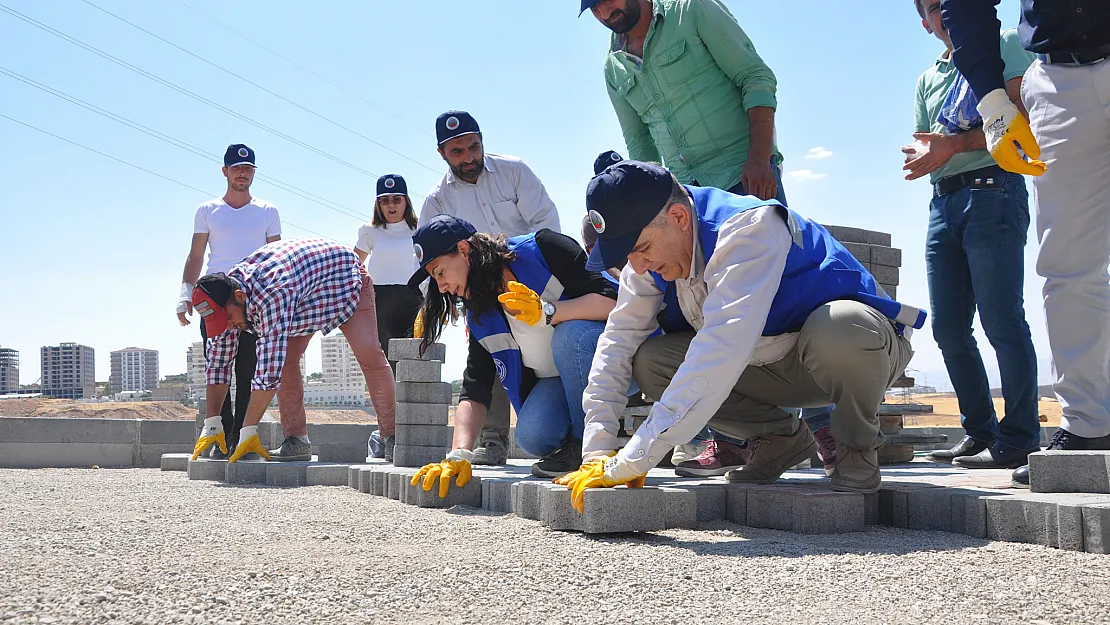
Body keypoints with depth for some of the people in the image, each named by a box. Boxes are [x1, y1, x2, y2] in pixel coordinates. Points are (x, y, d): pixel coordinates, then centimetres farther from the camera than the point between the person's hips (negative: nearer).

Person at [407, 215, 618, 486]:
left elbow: (613, 301, -22)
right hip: (555, 383, 4)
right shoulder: (480, 318, 2)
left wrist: (546, 313, -32)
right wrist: (459, 455, -16)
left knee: (571, 333, -35)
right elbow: (474, 392, -1)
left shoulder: (543, 249, -15)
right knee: (532, 437, -27)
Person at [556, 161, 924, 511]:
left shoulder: (750, 228, -34)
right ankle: (781, 438, 4)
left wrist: (630, 462, -46)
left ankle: (858, 445, -11)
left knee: (838, 328, -42)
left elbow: (721, 354, -44)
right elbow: (618, 341, -8)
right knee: (648, 362, -13)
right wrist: (598, 454, -20)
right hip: (777, 367, 7)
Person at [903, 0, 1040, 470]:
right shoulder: (929, 79, 24)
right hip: (943, 201, 7)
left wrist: (957, 143, -17)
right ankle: (980, 432, 13)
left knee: (1001, 320, -12)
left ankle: (1019, 438, -10)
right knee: (949, 327, 5)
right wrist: (926, 154, -6)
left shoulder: (1004, 46, 5)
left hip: (992, 188, -7)